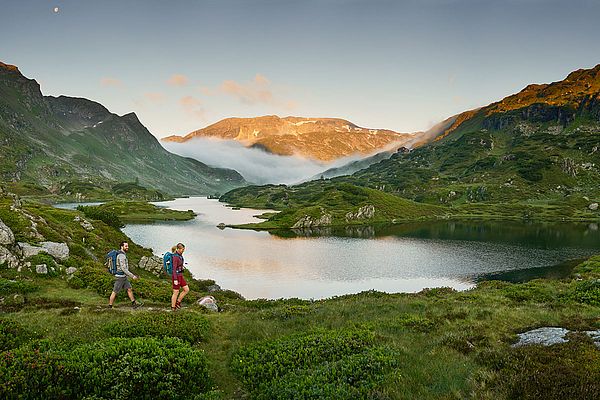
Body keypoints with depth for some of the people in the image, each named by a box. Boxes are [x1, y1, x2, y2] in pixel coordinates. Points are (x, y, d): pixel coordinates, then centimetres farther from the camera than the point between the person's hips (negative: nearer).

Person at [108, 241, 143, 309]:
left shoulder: (121, 254, 10)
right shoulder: (121, 255, -22)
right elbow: (123, 268, -26)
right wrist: (132, 276, -22)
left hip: (124, 277, 10)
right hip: (120, 277, -10)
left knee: (129, 289, 12)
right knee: (115, 292, 2)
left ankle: (134, 303, 18)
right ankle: (110, 307, 13)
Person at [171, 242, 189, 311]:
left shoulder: (180, 255, 8)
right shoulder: (175, 257, -22)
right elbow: (174, 269, -23)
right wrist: (175, 280, -23)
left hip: (180, 275, 9)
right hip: (176, 276, -9)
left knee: (186, 289, 8)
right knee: (176, 292, 5)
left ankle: (178, 302, 22)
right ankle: (173, 307, 22)